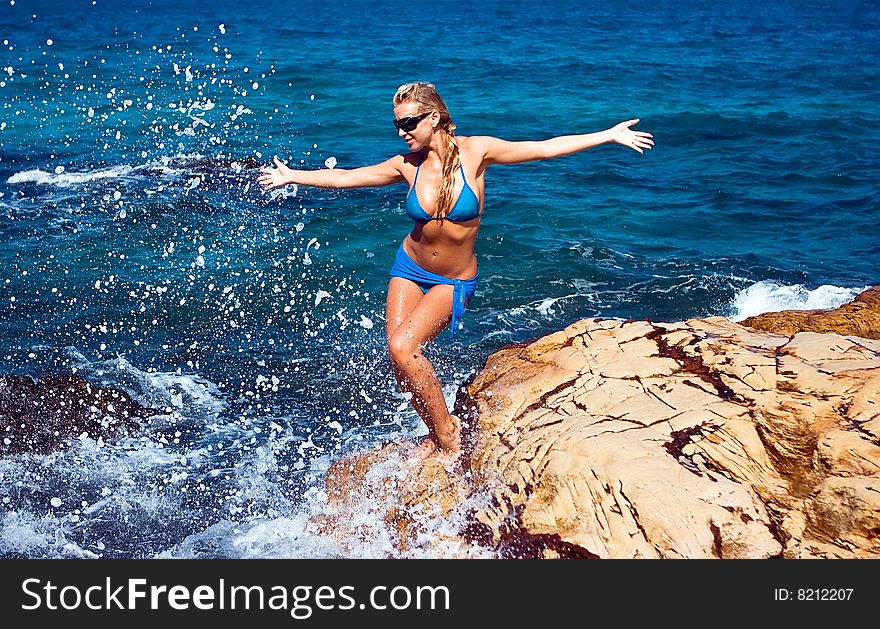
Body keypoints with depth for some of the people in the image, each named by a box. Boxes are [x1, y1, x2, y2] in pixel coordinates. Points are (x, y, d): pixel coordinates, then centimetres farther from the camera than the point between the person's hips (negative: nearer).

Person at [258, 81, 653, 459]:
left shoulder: (474, 151, -15)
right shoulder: (408, 165, -7)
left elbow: (544, 149, -13)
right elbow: (344, 177, 2)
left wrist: (609, 135, -13)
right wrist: (291, 176, 4)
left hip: (453, 282, -4)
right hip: (409, 268, 4)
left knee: (403, 347, -22)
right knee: (399, 362, -4)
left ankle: (447, 427, -2)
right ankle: (436, 435, 19)